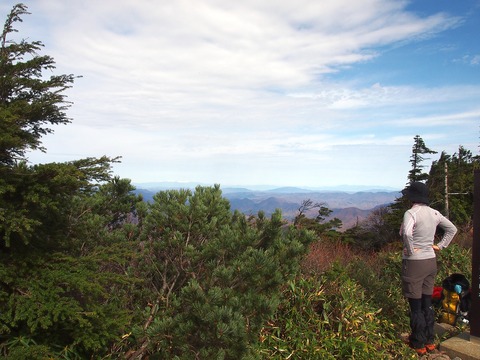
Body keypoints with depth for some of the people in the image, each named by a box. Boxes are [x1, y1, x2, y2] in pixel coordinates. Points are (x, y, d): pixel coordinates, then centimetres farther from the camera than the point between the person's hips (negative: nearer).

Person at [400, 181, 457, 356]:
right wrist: (440, 245, 12)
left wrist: (410, 250, -22)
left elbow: (406, 232, -37)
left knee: (416, 307, 6)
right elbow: (452, 229, 17)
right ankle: (430, 341, 30)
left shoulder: (411, 213, -18)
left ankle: (419, 344, 18)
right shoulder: (434, 213, 4)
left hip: (414, 263, -7)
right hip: (431, 261, 7)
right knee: (427, 304, 18)